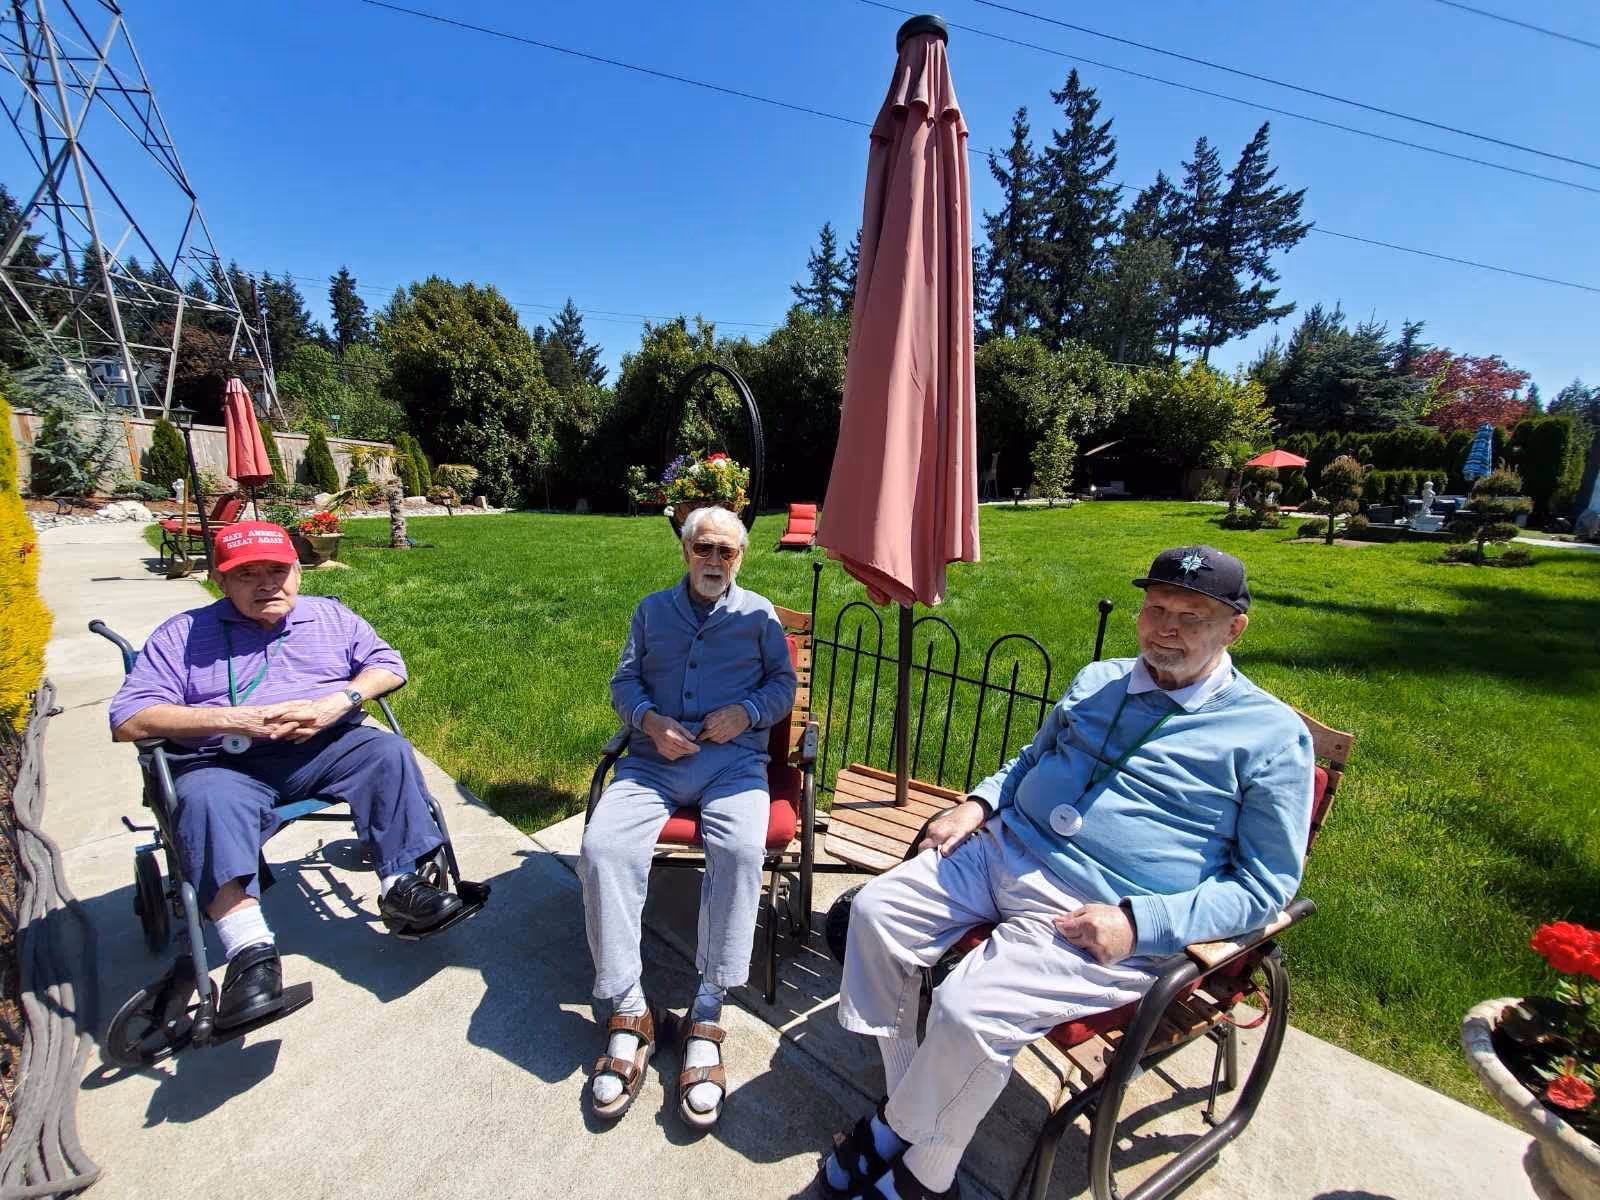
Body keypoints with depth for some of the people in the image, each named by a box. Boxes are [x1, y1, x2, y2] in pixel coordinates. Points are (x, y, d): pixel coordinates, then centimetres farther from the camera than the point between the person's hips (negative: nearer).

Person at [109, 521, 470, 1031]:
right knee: (206, 799, -34)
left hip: (323, 750, 2)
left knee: (388, 751, -26)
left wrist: (340, 701, -10)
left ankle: (400, 885, -27)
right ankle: (250, 951, -42)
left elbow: (387, 664, 11)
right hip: (223, 765, -1)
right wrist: (232, 719, -16)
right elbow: (128, 719, 1)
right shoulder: (183, 633, 11)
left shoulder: (329, 615, 18)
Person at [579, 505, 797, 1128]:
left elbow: (783, 684, 12)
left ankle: (707, 1014, -18)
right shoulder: (652, 610, 20)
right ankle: (627, 1011, -12)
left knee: (741, 850, -32)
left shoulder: (758, 613, 15)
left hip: (733, 760, -1)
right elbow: (624, 681, 15)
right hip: (654, 757, 2)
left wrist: (746, 712, -9)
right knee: (603, 848, -25)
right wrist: (651, 721, -7)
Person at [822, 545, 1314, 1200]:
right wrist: (979, 803, 6)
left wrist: (1137, 922, -16)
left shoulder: (1273, 735, -2)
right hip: (1003, 852, 7)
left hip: (1103, 918, -6)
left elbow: (1264, 886, -3)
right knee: (874, 911, -6)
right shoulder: (1098, 680, 14)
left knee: (967, 1010, -24)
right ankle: (910, 1101, 13)